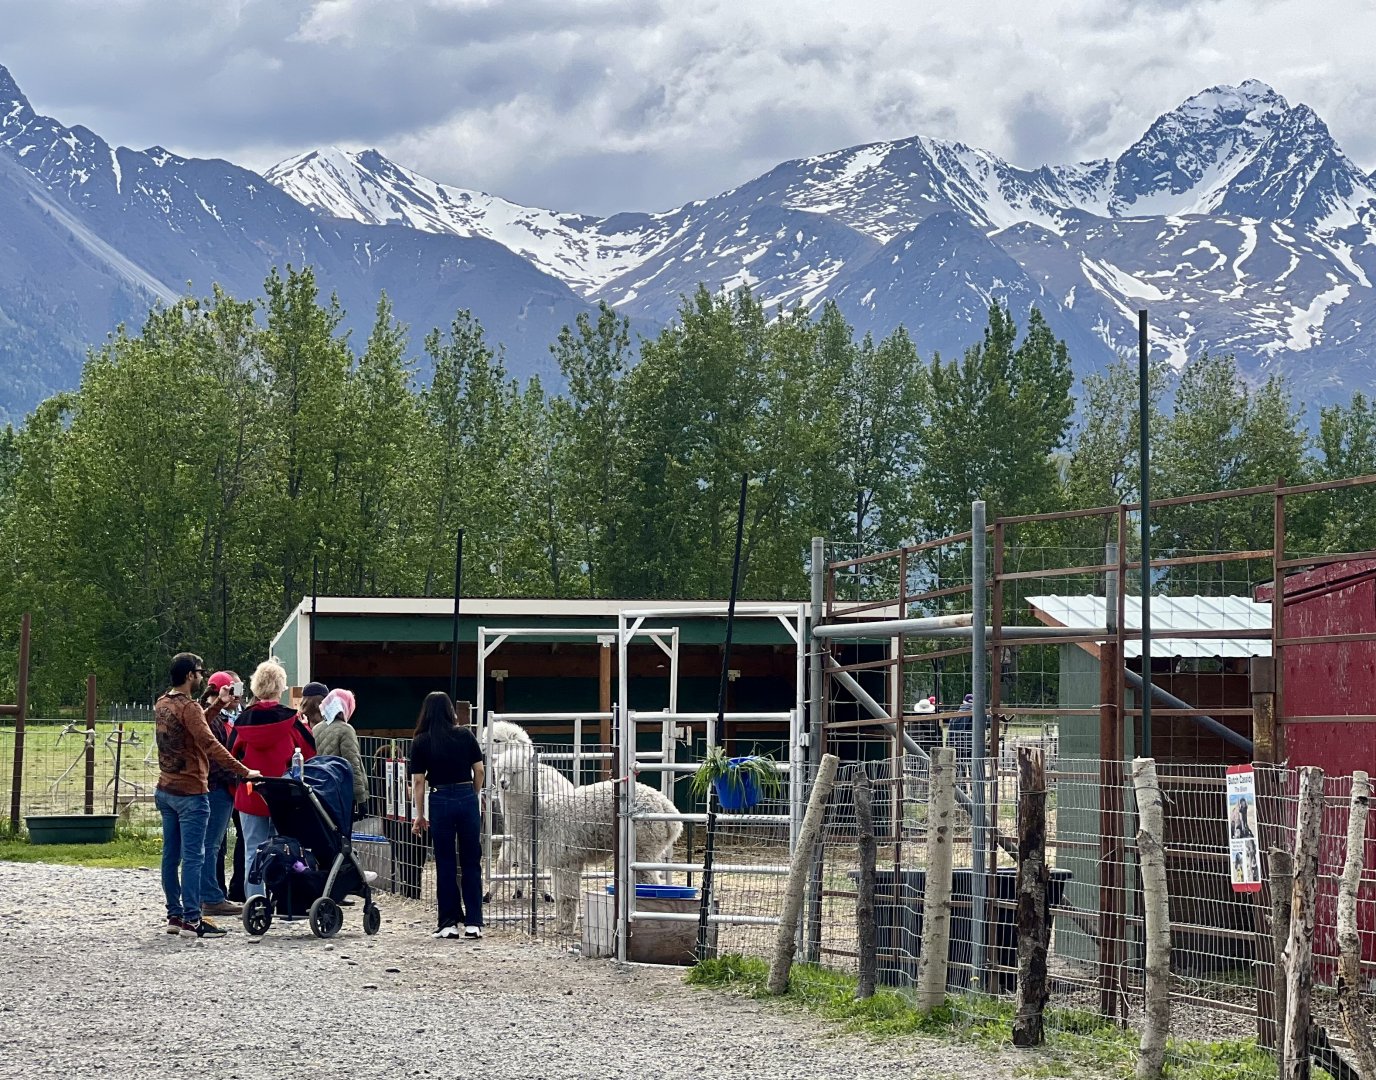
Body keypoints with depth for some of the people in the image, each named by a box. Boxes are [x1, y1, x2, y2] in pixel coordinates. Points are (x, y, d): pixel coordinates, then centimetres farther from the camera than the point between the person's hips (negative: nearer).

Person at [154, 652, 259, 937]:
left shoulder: (162, 705, 10)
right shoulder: (188, 707, -17)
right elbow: (209, 744, -26)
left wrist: (218, 705, 20)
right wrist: (244, 772, -27)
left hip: (166, 790, 9)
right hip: (190, 792, -9)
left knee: (171, 855, 11)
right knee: (193, 857, -7)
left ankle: (174, 915, 16)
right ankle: (191, 920, -9)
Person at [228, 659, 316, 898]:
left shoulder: (243, 720, -3)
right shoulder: (289, 719, -9)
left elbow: (231, 756, 4)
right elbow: (310, 753, -4)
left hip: (249, 796, 1)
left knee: (253, 851, 7)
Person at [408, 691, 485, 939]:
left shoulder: (421, 741, -2)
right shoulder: (466, 735, 2)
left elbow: (418, 781, -2)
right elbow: (479, 771, 3)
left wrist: (420, 815, 5)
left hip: (440, 801, -1)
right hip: (467, 797, 1)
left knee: (445, 863, 6)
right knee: (471, 862, 8)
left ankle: (449, 923, 7)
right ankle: (473, 923, 6)